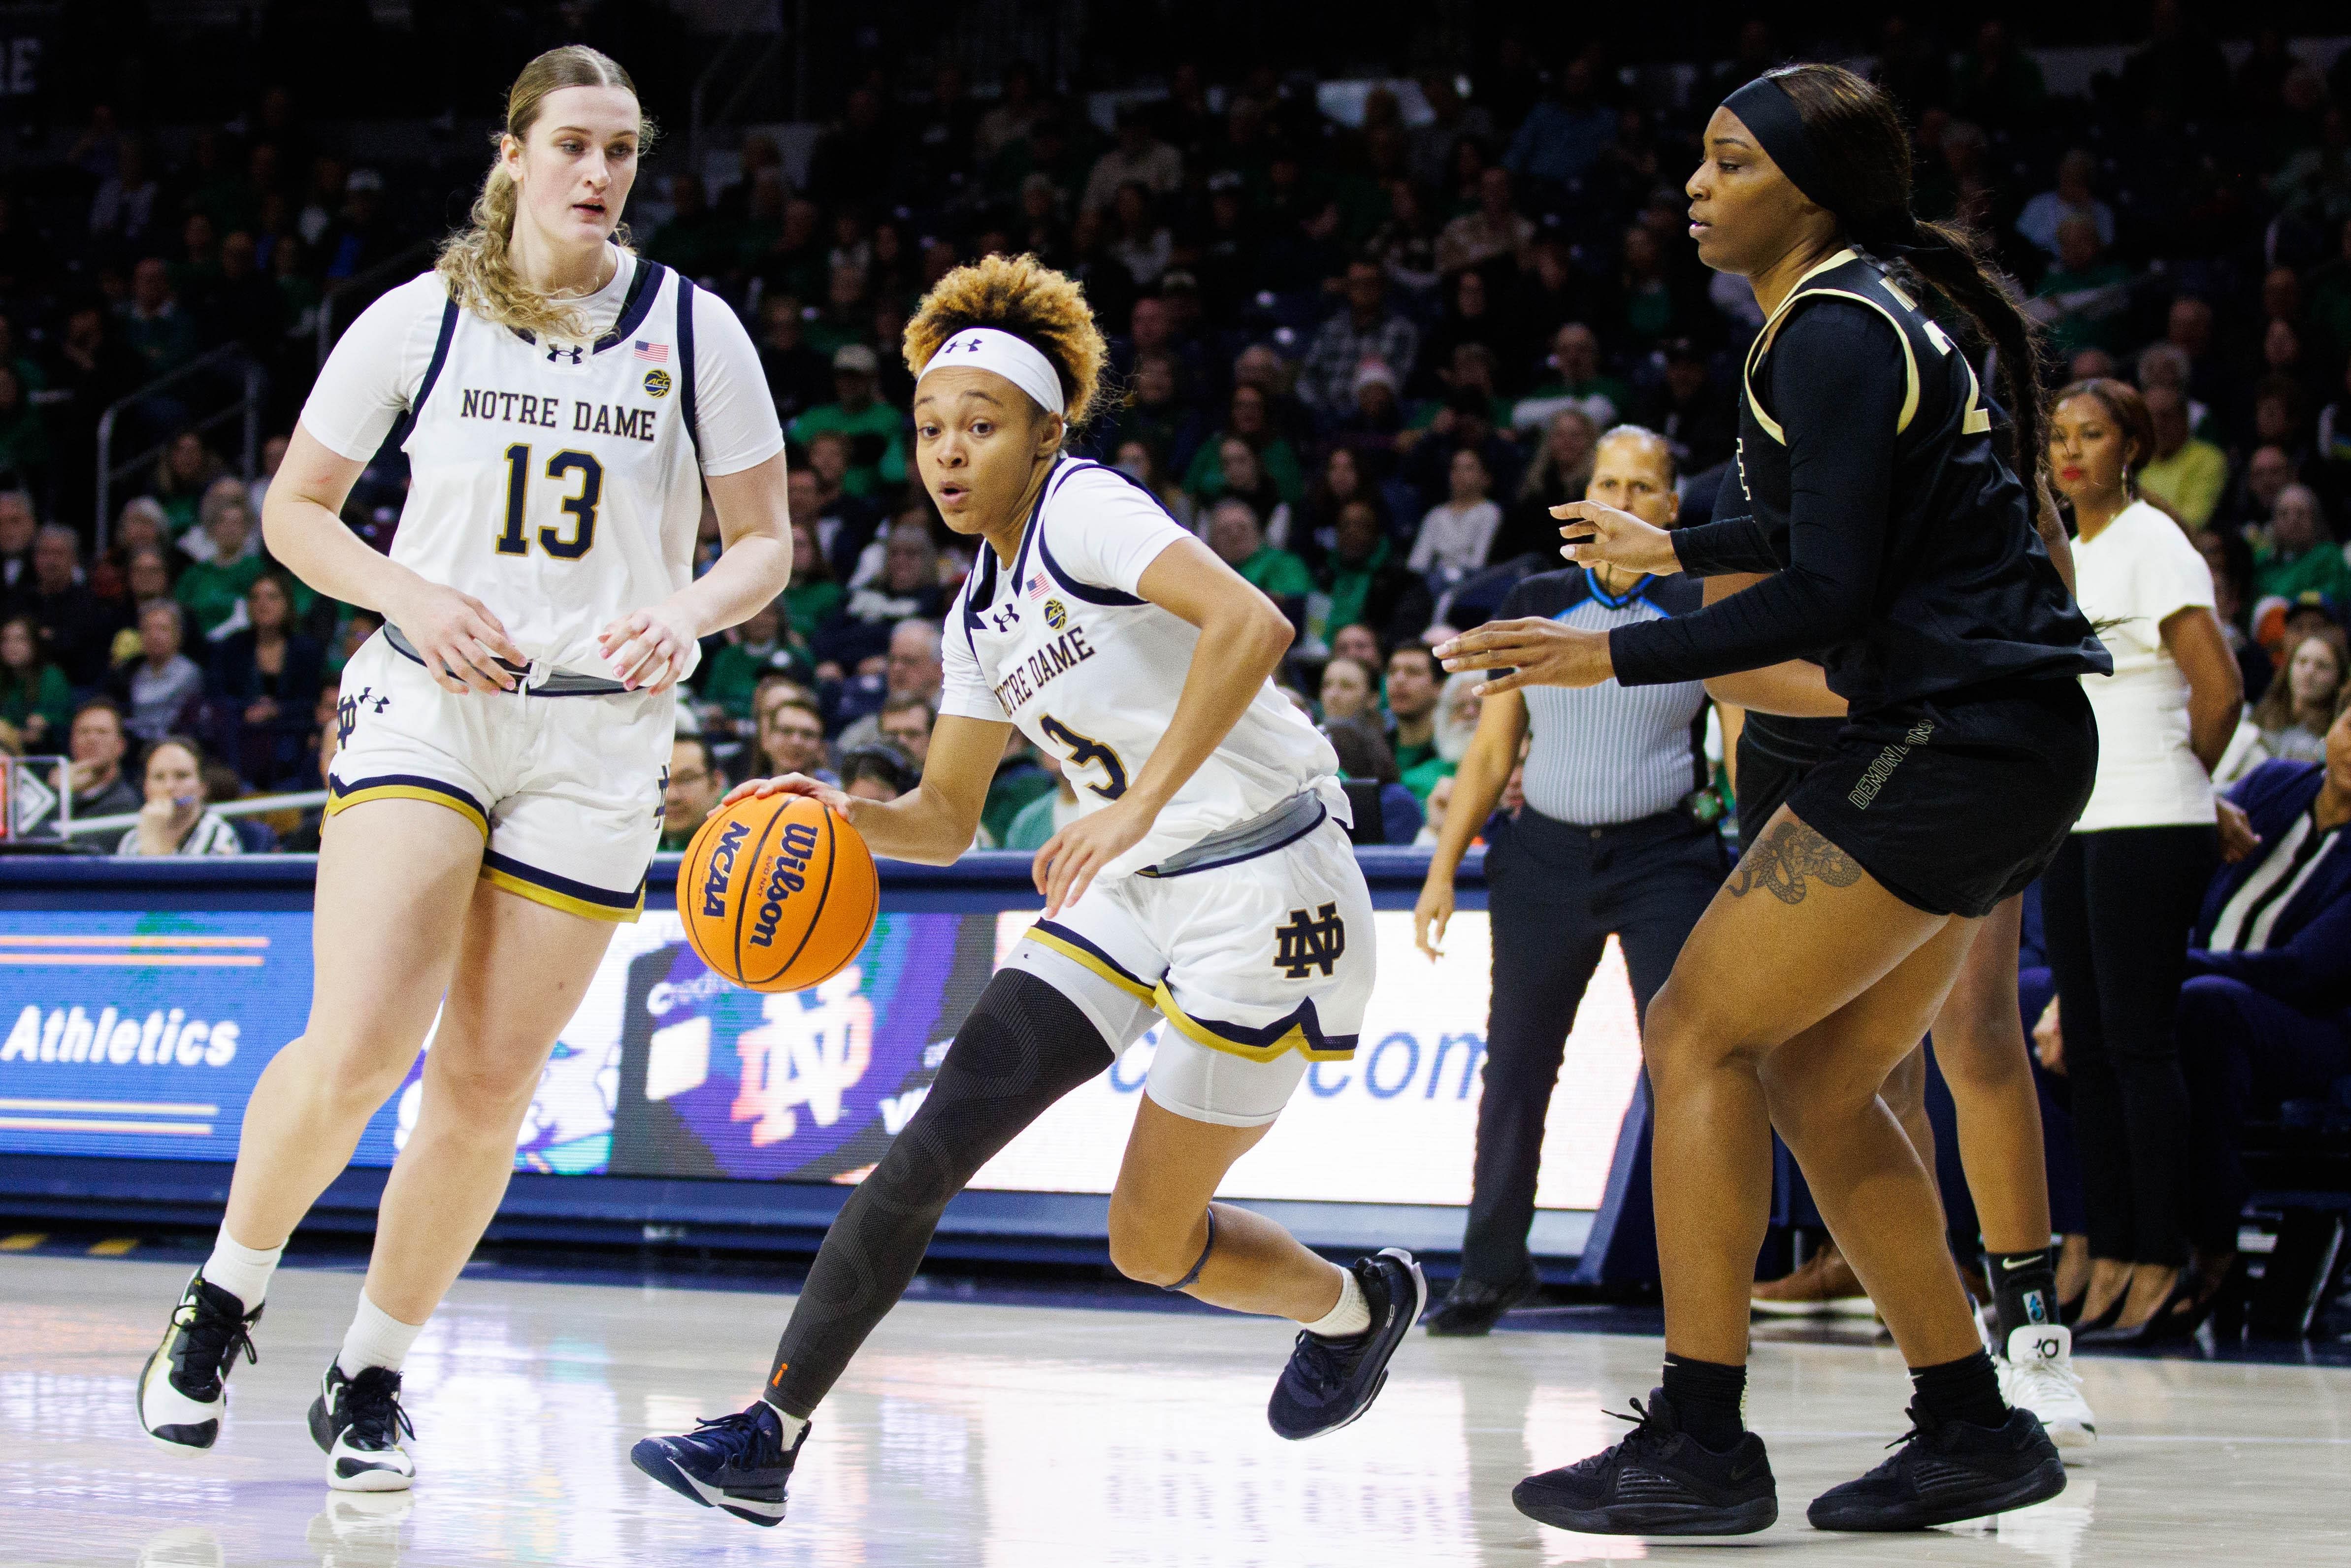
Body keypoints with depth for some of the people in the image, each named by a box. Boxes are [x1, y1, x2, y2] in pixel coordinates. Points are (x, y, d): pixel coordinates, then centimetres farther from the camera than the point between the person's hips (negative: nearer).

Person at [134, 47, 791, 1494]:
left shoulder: (693, 330, 1)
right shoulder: (420, 320, 0)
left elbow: (767, 543, 6)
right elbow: (295, 509, 8)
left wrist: (688, 612, -16)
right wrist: (408, 597, -10)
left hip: (602, 734, 1)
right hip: (428, 706, -1)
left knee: (487, 1084, 0)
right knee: (359, 1044, -19)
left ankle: (373, 1379, 17)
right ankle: (227, 1296, 6)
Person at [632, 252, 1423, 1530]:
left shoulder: (1086, 511, -15)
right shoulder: (980, 617, 11)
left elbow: (1252, 623, -31)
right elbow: (946, 821, 18)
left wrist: (1135, 805, -36)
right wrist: (842, 813, -4)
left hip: (1265, 885, -8)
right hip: (1136, 892, 8)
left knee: (1153, 1242, -2)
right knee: (935, 1141, -9)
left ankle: (1359, 1303, 29)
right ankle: (770, 1436, -10)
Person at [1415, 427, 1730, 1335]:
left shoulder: (1702, 613, 2)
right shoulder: (1536, 605, 8)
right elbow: (1490, 753, 11)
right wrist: (1442, 871, 7)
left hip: (1665, 858, -2)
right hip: (1545, 856, 2)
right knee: (1515, 1065, 5)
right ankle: (1491, 1268, 19)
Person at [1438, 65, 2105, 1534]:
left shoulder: (1833, 332, -14)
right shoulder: (1865, 312, 16)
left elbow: (1828, 595, -20)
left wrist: (1615, 655, -15)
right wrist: (1674, 546, 42)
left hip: (1955, 742, -10)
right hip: (1998, 750, 10)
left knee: (1700, 1032, -8)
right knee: (1816, 1080, 13)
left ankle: (1700, 1442, -10)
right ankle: (1973, 1429, 15)